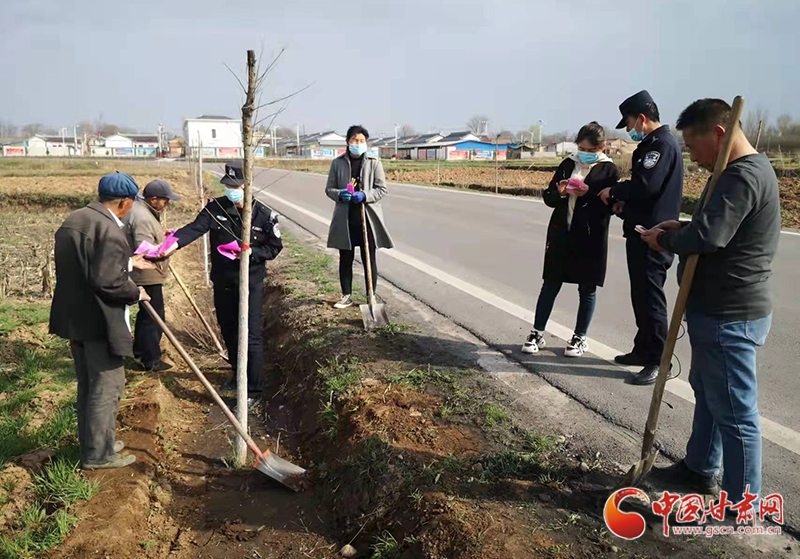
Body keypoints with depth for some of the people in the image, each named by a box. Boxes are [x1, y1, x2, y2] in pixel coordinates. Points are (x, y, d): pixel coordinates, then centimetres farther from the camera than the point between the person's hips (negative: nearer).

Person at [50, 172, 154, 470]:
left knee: (87, 385, 20)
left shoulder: (73, 219, 10)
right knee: (106, 388, 3)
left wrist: (128, 262, 23)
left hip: (74, 317, 10)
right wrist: (136, 293, -10)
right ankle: (98, 454, 14)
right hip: (100, 322, -10)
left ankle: (91, 443, 34)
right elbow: (107, 280, -27)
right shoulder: (110, 230, -22)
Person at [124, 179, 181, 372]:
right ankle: (151, 360, 8)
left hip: (144, 275, 11)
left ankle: (140, 349, 39)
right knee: (153, 317, -2)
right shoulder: (142, 218, -25)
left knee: (146, 313, 24)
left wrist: (162, 236, 11)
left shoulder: (138, 209, 10)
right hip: (147, 275, -11)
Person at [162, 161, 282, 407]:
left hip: (250, 284, -4)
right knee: (228, 331, 18)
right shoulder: (215, 207, -4)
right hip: (222, 282, 4)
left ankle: (254, 389, 6)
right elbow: (195, 228, -18)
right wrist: (175, 242, -37)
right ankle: (239, 375, 39)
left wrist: (250, 253, -19)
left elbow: (275, 247, -2)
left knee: (251, 336, -5)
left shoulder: (264, 215, -9)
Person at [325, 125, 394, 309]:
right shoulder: (338, 163, 3)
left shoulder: (374, 162, -2)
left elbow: (382, 189, -1)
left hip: (368, 217, -2)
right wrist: (340, 194, -15)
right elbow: (329, 188, 7)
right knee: (345, 259, 10)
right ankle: (347, 296, 24)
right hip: (345, 217, 2)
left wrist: (365, 195, -19)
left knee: (369, 259, 6)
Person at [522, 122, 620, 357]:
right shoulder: (568, 164, 8)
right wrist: (559, 192, -12)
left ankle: (580, 338, 20)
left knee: (587, 289, 7)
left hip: (590, 239, -3)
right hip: (561, 234, 3)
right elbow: (548, 197, 9)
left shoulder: (609, 170, -1)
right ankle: (537, 334, 15)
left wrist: (588, 194, -20)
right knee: (550, 285, 6)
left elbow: (611, 206, -8)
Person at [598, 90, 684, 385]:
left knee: (650, 297, -5)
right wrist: (625, 202, 5)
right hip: (642, 233, 10)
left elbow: (646, 185, -26)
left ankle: (659, 362, 3)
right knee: (641, 295, 17)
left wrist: (614, 191, -11)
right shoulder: (652, 145, 18)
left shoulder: (662, 144, -15)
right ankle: (643, 350, 29)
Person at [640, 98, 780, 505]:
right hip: (720, 308, 11)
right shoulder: (745, 170, 13)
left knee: (735, 410, 1)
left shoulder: (743, 176, -22)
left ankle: (742, 504, 15)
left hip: (728, 315, -11)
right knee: (706, 391, 23)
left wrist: (665, 239, -14)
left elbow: (707, 236, -33)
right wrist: (680, 230, 3)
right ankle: (700, 468, 41)